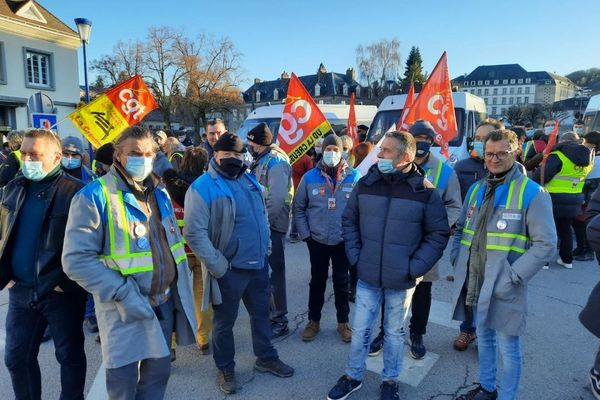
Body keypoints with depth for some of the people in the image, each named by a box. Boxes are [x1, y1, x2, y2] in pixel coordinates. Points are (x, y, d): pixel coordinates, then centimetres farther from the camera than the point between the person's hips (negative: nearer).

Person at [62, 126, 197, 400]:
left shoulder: (159, 192, 8)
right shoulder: (94, 196, -14)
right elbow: (77, 259, -19)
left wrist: (181, 284, 7)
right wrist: (123, 294, -22)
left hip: (165, 302, 6)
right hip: (125, 308, -5)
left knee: (159, 371, 19)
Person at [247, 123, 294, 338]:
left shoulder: (276, 162, -17)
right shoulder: (261, 161, 13)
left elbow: (277, 197, -26)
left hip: (271, 226, -9)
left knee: (273, 273, -1)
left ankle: (279, 320, 12)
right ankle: (269, 311, 37)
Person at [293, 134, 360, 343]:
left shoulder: (354, 176, -6)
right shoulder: (310, 177, -4)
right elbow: (298, 208, 4)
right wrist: (305, 234, -1)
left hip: (344, 241, 0)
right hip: (317, 241, 1)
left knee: (342, 283, 13)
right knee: (317, 282, 14)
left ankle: (343, 323, 30)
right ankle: (313, 321, 31)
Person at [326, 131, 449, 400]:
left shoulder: (425, 191, -11)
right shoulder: (366, 184, -3)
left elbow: (439, 234, -4)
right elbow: (349, 221, 7)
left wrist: (415, 266, -10)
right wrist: (355, 255, -1)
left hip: (401, 280, -2)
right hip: (367, 276, 2)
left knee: (394, 332, 17)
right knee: (360, 329, 13)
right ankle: (353, 376, 36)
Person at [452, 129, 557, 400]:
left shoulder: (532, 193, -11)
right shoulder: (476, 189, 8)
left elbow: (546, 244, -13)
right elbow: (461, 229, 17)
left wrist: (513, 277, -18)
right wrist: (457, 260, 4)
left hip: (504, 289, -6)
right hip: (474, 285, 6)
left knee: (508, 347, 9)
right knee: (483, 338, 22)